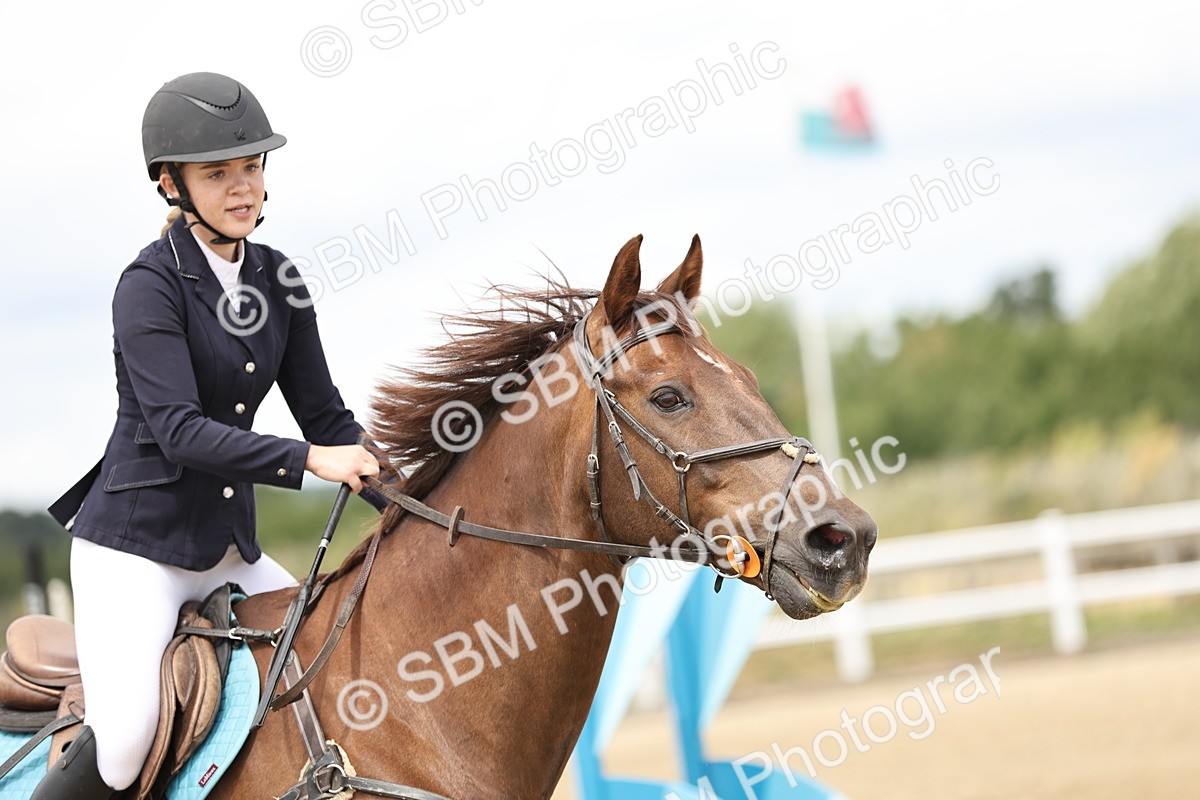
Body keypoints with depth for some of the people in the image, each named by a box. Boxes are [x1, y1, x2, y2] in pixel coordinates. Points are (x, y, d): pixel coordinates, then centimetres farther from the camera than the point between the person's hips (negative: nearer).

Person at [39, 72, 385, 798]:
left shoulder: (278, 281, 7)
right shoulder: (151, 284, -14)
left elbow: (326, 414, 10)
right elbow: (178, 430, -24)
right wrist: (310, 460, -32)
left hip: (228, 548, 8)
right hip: (134, 541, -7)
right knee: (126, 741, -23)